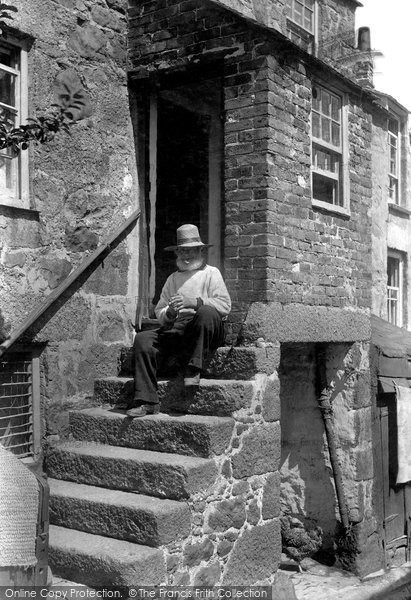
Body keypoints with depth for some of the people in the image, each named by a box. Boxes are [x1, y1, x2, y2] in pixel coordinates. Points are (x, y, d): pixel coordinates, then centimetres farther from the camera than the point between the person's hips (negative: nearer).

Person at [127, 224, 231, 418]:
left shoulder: (211, 273, 12)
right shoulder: (173, 279, 24)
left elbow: (225, 305, -3)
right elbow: (159, 313, 16)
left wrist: (194, 302, -14)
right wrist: (169, 313, -9)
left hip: (203, 332, -4)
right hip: (174, 330, 4)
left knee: (207, 312, -36)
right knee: (143, 339, -21)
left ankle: (193, 369, -26)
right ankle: (147, 402, -25)